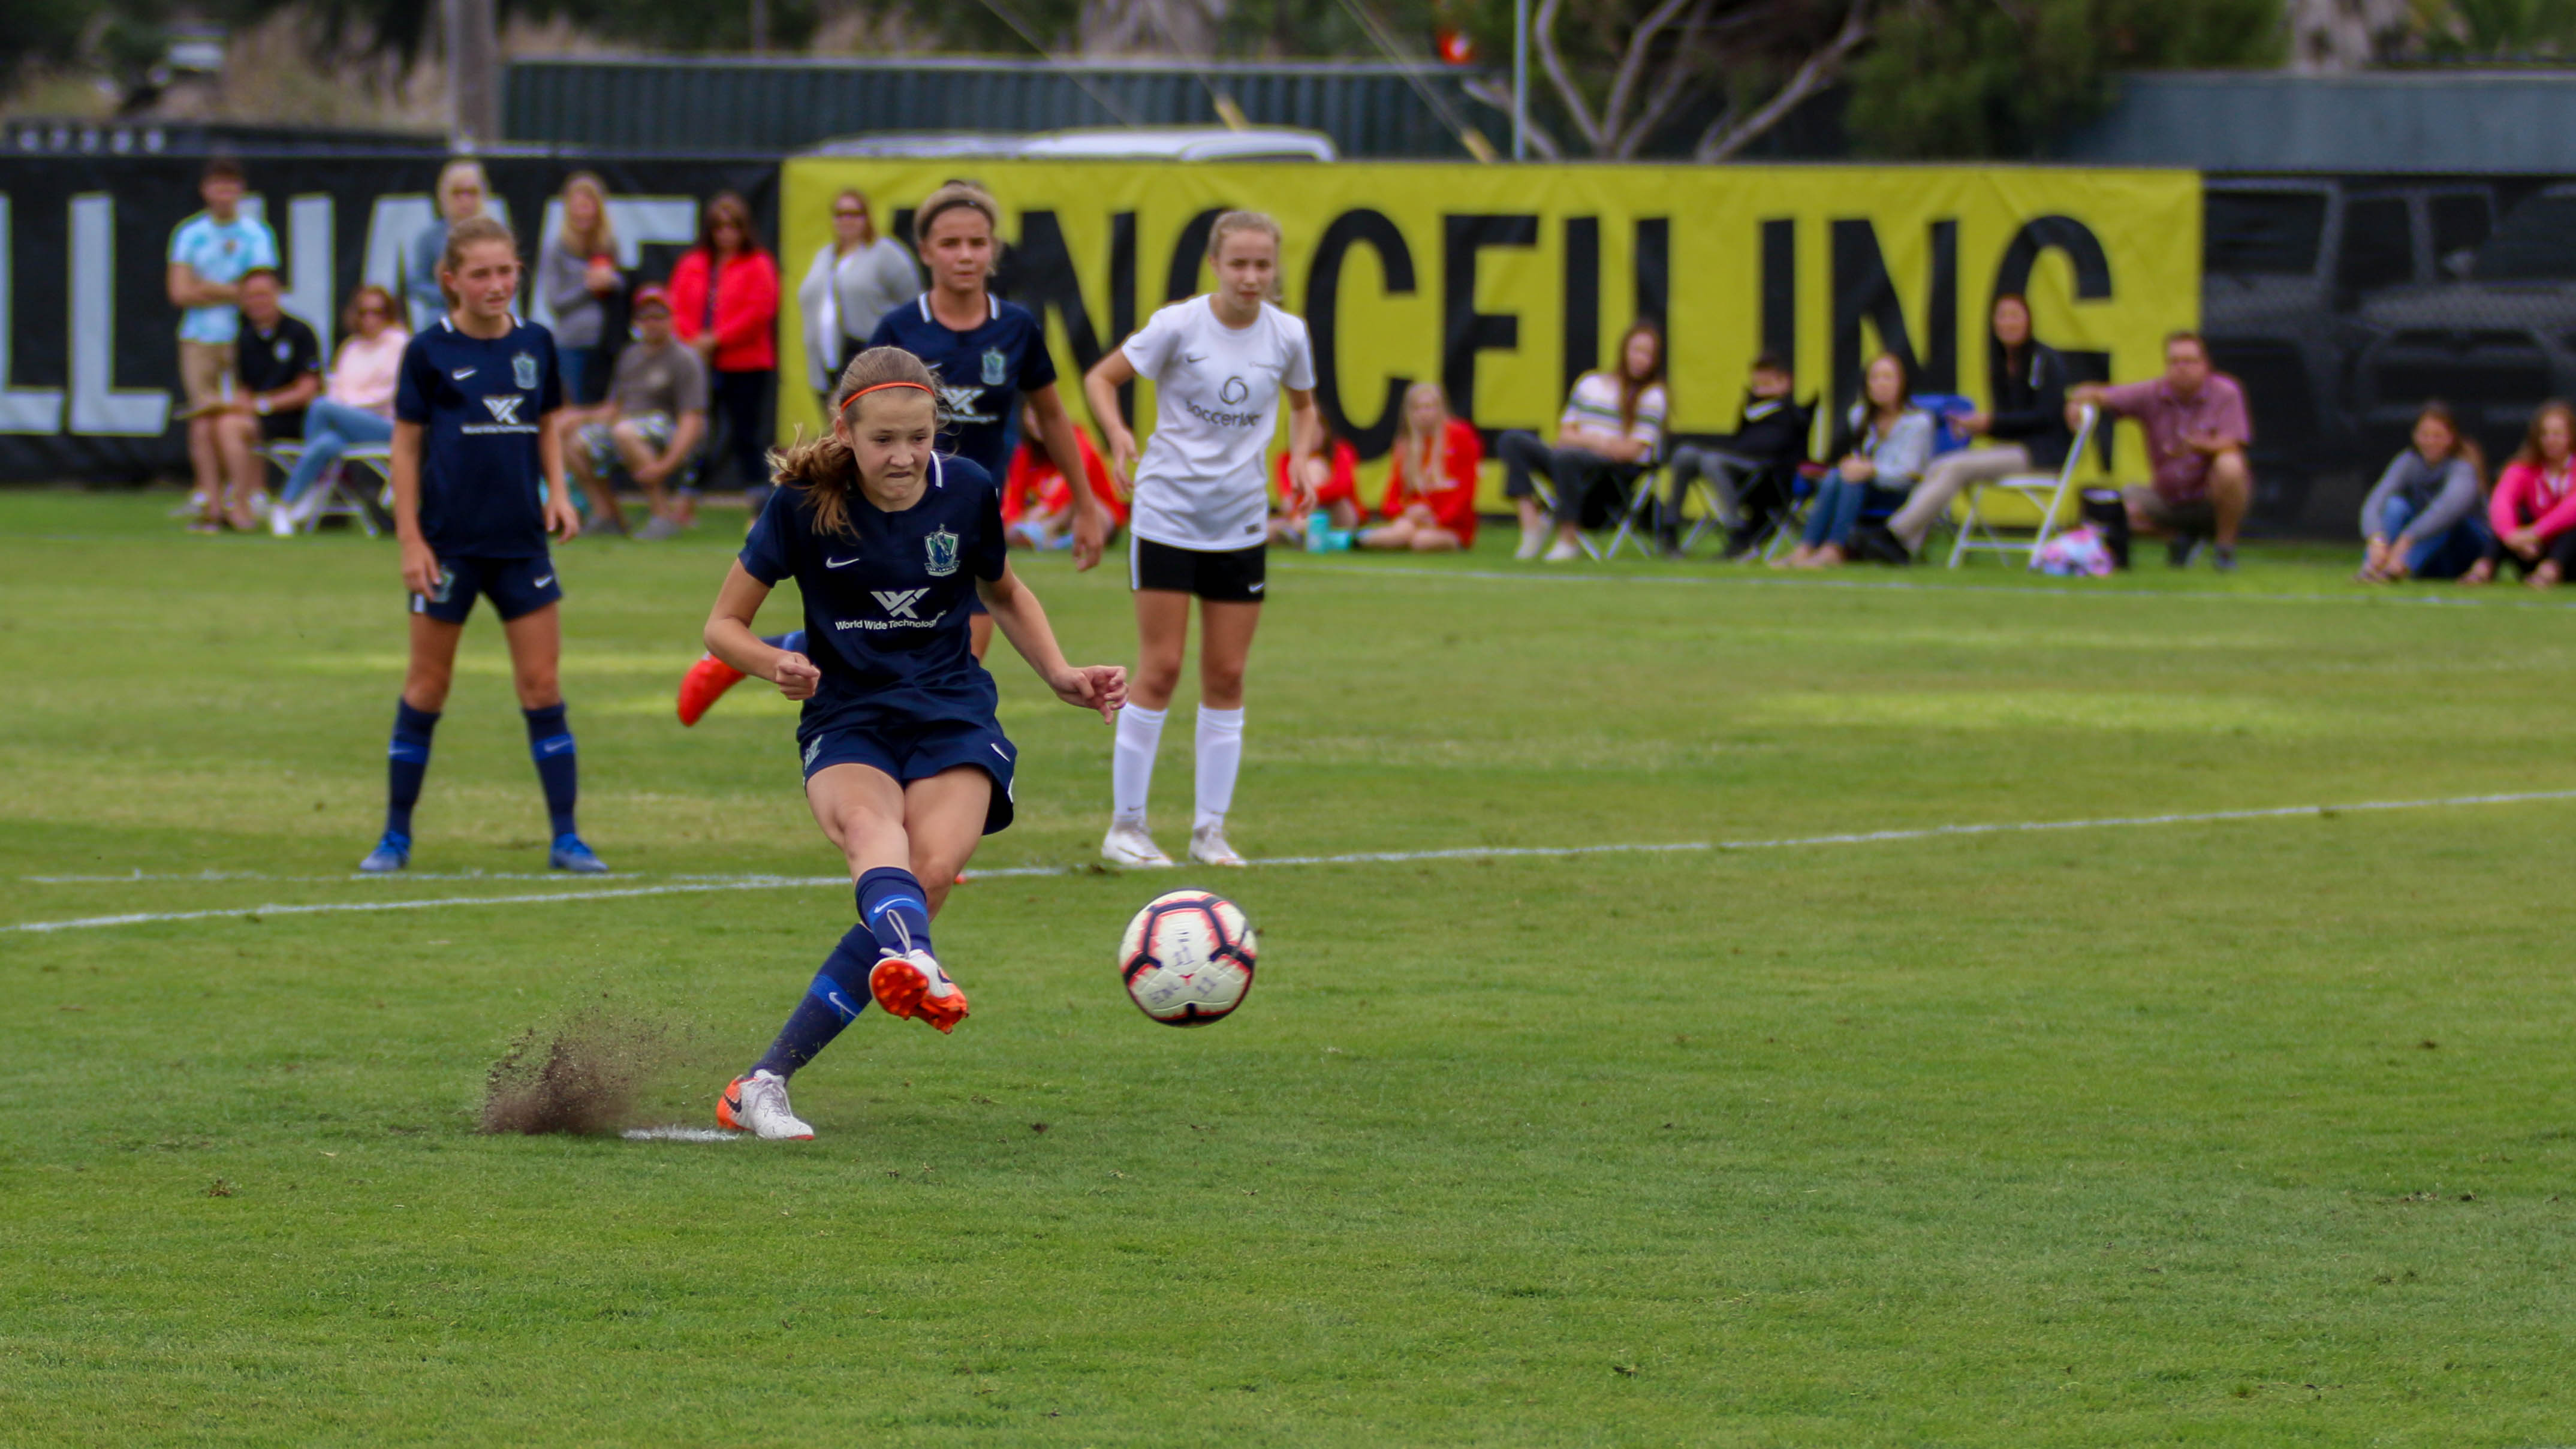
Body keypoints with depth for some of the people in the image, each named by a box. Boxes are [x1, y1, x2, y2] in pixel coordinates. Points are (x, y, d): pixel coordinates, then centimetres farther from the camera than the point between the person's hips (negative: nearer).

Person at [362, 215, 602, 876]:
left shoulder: (535, 344, 5)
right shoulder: (430, 352, -5)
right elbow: (406, 447, -2)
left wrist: (558, 492, 2)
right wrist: (410, 540, -7)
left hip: (520, 541, 3)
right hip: (449, 542, -3)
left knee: (542, 686, 0)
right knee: (427, 687, 5)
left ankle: (565, 838, 4)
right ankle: (396, 835, 15)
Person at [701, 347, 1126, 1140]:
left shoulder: (967, 492, 1)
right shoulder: (803, 506, -6)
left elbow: (1002, 593, 22)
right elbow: (723, 625, 2)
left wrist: (1061, 676, 10)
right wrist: (775, 663, -19)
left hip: (954, 720, 2)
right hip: (848, 724, -2)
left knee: (930, 871, -27)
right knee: (872, 827, -38)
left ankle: (765, 1083, -21)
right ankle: (915, 964, -73)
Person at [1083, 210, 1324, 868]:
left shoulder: (1287, 335, -2)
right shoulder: (1178, 326, -12)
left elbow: (1303, 404, 17)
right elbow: (1102, 377, -4)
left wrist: (1302, 456, -3)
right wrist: (1118, 432, -23)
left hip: (1240, 522, 4)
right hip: (1168, 511, -4)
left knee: (1227, 676, 5)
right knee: (1160, 669, -5)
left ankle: (1210, 830, 13)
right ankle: (1126, 825, 5)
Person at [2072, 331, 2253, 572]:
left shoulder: (2225, 393, -9)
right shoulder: (2152, 395, -2)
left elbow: (2230, 446, -21)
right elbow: (2104, 397, -13)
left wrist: (2198, 445, -42)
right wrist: (2081, 398, -37)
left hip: (2212, 500, -3)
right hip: (2170, 499, 3)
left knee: (2229, 466, -36)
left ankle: (2225, 547, -14)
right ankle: (2184, 536, 7)